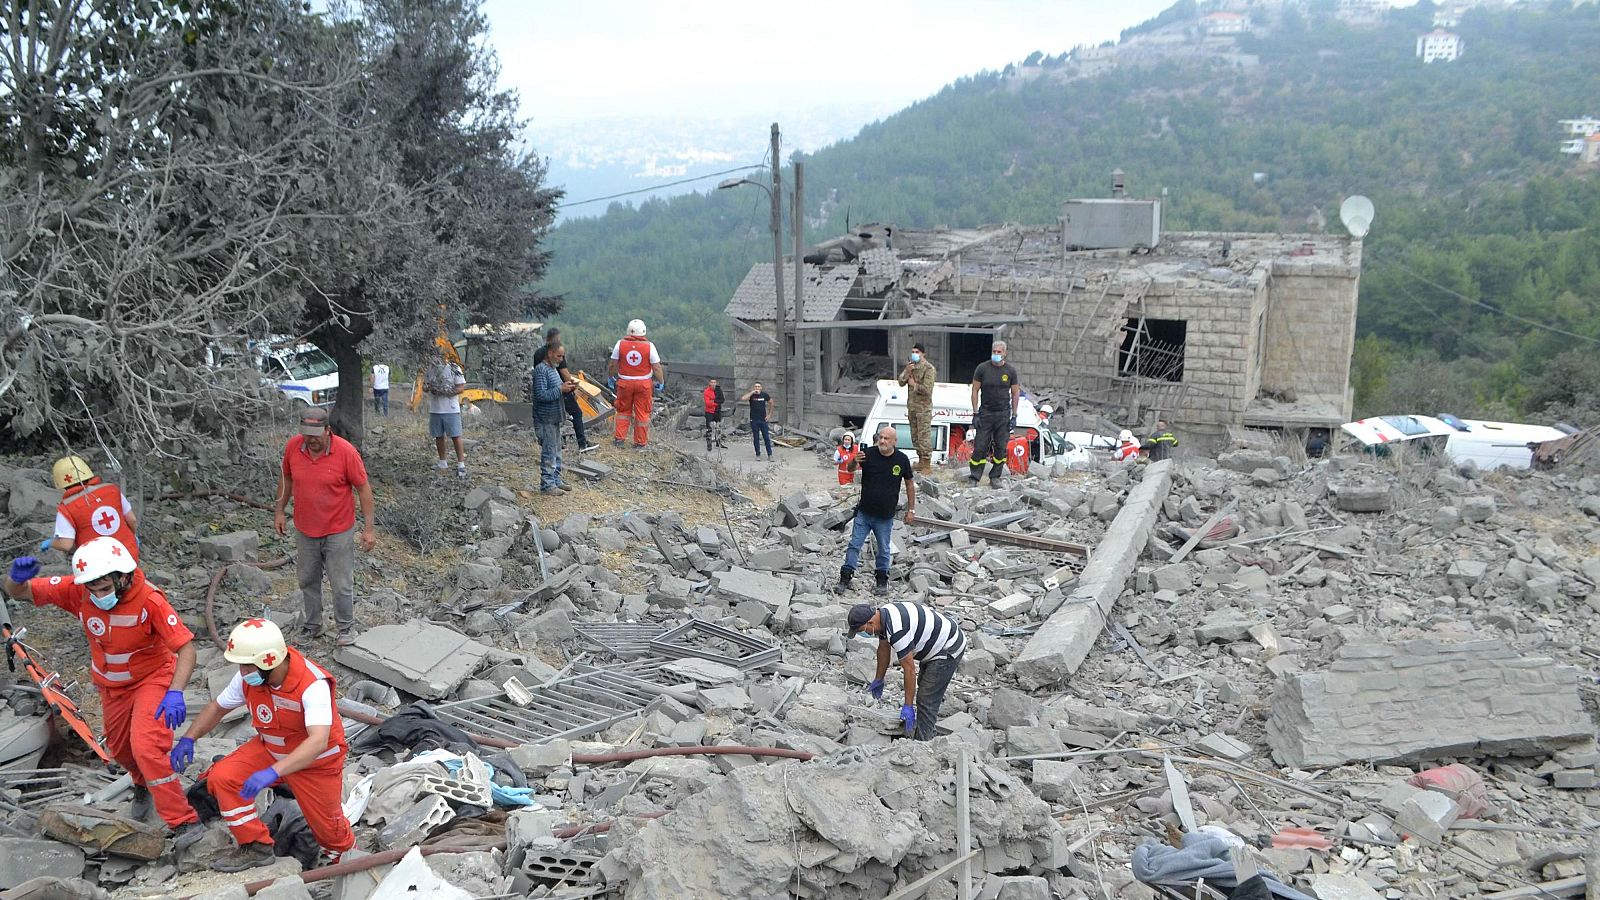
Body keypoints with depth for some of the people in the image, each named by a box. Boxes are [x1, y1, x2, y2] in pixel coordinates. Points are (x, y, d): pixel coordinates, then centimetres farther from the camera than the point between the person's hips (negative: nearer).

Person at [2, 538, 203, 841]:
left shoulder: (149, 600, -32)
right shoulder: (77, 590, -21)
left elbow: (186, 647, -33)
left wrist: (175, 692, -46)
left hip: (152, 679, -6)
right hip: (112, 686, 6)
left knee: (145, 748, -23)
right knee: (119, 749, 23)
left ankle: (186, 822, -16)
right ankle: (143, 786, 57)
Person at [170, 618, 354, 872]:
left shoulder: (313, 685, -36)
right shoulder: (248, 678, -17)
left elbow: (318, 742, -46)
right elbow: (217, 707, 3)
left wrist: (273, 771, -55)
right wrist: (188, 739, -10)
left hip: (316, 761, -5)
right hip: (271, 749, 5)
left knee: (326, 827, 7)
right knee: (222, 777, -17)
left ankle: (343, 848, 45)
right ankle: (255, 846, -1)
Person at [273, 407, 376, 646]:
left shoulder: (346, 452, -20)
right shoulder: (292, 447, -9)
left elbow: (363, 488, -13)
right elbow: (286, 477, 10)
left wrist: (369, 528, -14)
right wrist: (279, 510, 9)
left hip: (338, 531, -4)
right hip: (304, 530, 4)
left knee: (341, 584, 4)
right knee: (307, 581, 17)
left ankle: (346, 627, 23)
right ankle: (313, 624, 35)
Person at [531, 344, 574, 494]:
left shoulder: (553, 369, 14)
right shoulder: (541, 370, -16)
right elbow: (541, 395, -24)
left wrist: (568, 389, 2)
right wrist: (561, 389, -22)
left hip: (554, 417, 10)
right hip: (545, 419, -10)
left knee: (556, 452, 15)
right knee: (549, 453, -5)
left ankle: (556, 480, 24)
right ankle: (547, 485, 2)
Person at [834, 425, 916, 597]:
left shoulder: (902, 459, -6)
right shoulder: (869, 454, -8)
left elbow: (910, 484, 5)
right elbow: (850, 469, -11)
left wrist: (911, 510, 5)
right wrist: (854, 462, -36)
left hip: (885, 516, 0)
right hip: (864, 512, 0)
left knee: (883, 550, 12)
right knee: (854, 545, 3)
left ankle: (882, 582, 26)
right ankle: (845, 579, 10)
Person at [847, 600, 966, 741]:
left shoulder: (897, 630, -33)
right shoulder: (882, 615, -4)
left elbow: (909, 669, -28)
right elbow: (884, 649, 14)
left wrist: (908, 706, -21)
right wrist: (879, 679, 25)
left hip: (949, 650, -11)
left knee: (927, 700, -12)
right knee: (924, 686, 25)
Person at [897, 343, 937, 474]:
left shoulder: (929, 368, -12)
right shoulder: (910, 365, 10)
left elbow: (927, 389, -20)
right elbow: (901, 383, 2)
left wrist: (914, 384, -10)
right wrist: (907, 372, -13)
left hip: (924, 407, -7)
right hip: (911, 406, 7)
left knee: (924, 436, -7)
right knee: (915, 436, 13)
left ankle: (927, 464, -3)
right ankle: (920, 460, 25)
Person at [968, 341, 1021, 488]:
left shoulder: (1010, 370, 1)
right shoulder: (982, 368, -3)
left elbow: (1015, 393, 7)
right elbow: (975, 390, 1)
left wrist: (1014, 416, 2)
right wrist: (975, 414, -5)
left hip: (1003, 414, 1)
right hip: (985, 412, -1)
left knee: (1001, 448, 3)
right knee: (980, 447, -3)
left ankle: (995, 477, 13)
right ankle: (974, 478, 3)